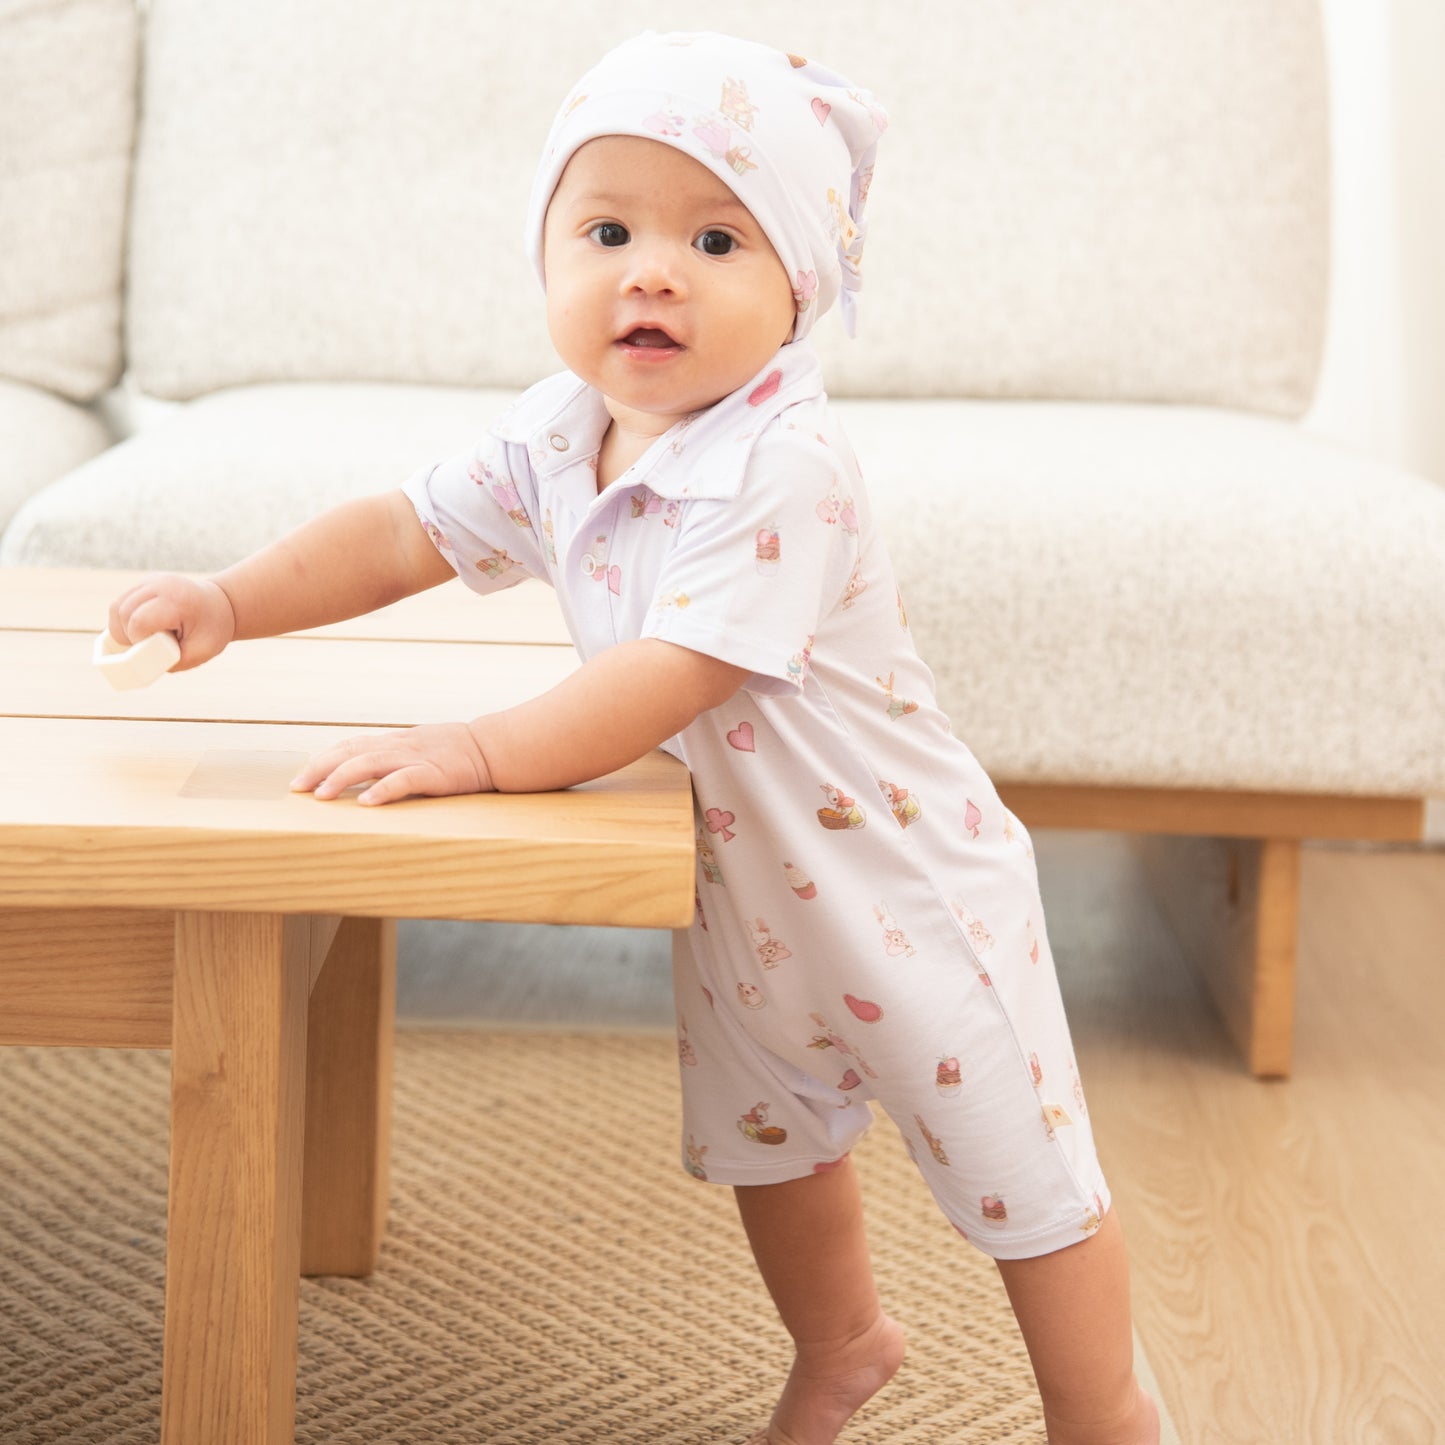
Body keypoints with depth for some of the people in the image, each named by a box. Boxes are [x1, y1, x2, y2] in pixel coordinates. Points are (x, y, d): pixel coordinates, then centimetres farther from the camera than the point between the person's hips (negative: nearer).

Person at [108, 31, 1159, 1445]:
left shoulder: (785, 470, -32)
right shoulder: (555, 439, -7)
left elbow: (681, 671, -38)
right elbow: (404, 533, 4)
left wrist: (485, 749, -42)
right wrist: (231, 602, -8)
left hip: (897, 887, -8)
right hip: (740, 895, 8)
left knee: (1020, 1173, 5)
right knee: (766, 1138, 26)